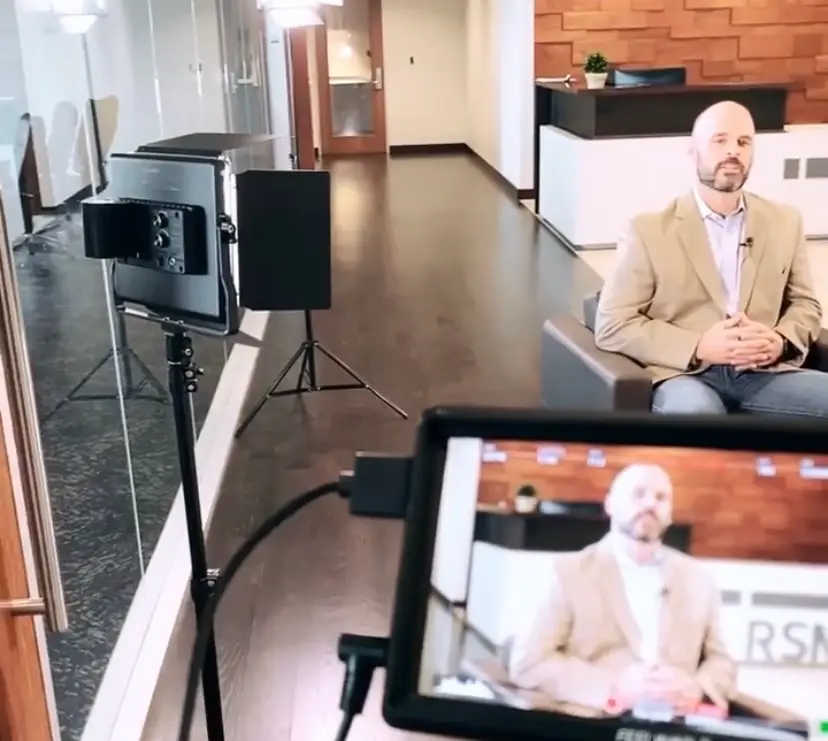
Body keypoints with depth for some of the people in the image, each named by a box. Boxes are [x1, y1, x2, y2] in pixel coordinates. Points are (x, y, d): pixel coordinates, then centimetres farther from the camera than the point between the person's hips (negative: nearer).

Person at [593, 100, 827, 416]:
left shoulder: (784, 222, 15)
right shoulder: (650, 230, 1)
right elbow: (612, 325, -3)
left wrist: (781, 341, -4)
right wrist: (699, 347, -15)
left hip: (763, 373, 5)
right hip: (685, 374, -4)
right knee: (695, 411, -38)